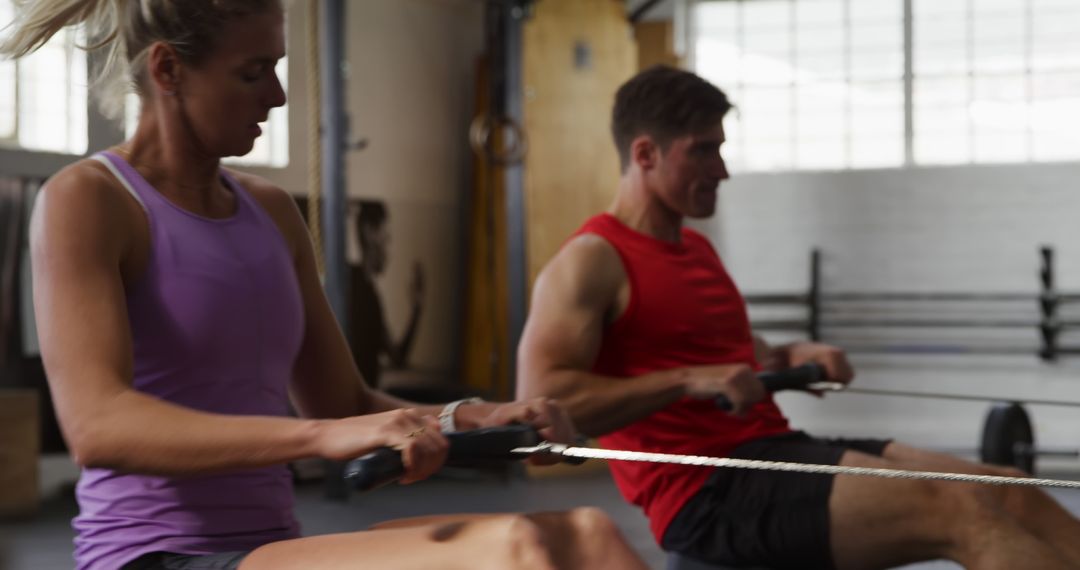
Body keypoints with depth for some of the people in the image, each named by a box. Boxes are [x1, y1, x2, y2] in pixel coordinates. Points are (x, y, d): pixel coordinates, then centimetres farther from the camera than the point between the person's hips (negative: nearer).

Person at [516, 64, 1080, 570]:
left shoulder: (696, 248, 21)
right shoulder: (589, 263, -7)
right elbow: (540, 401, -19)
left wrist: (794, 357, 13)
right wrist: (688, 380, -23)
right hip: (709, 492, -9)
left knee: (1009, 495, -6)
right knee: (964, 511, -24)